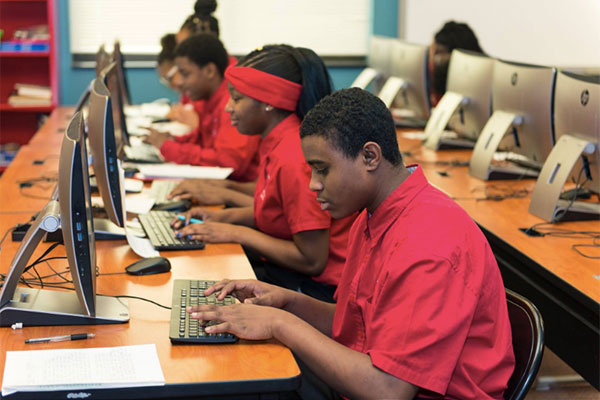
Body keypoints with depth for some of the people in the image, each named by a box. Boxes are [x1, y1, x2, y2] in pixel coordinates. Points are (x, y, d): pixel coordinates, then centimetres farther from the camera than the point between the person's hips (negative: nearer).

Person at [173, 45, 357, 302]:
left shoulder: (294, 159, -25)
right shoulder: (276, 142, 4)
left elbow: (312, 260, -23)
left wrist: (236, 233, -15)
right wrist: (224, 217, 6)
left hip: (318, 287, -9)